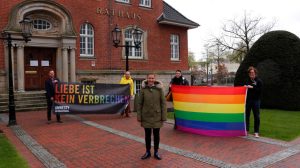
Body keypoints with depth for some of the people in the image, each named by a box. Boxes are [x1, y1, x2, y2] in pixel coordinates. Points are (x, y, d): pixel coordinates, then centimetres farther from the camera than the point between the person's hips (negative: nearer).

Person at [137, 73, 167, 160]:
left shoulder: (159, 89, -5)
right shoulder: (143, 89, -3)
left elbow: (163, 103, -4)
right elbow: (140, 103, 0)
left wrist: (164, 117, -6)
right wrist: (139, 116, -2)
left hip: (156, 116, -1)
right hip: (146, 116, 1)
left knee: (156, 135, 11)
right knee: (147, 135, 12)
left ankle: (156, 152, 28)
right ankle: (147, 152, 29)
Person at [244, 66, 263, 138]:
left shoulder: (259, 81, 0)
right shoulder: (247, 81, 11)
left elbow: (259, 90, -11)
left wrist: (252, 87, -17)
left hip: (256, 100, -3)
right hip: (248, 100, 3)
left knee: (256, 116, 1)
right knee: (246, 115, 6)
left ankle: (256, 132, 9)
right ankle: (246, 130, 15)